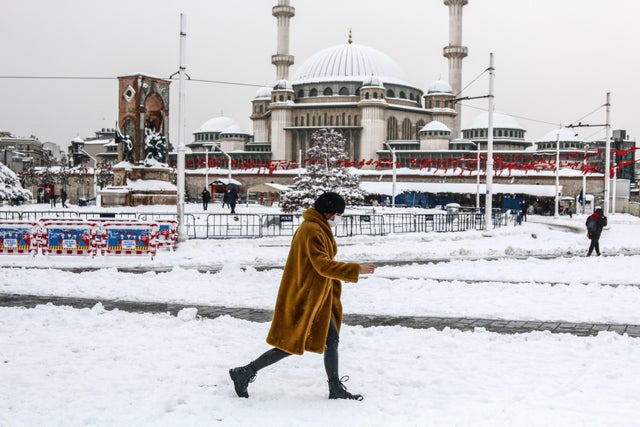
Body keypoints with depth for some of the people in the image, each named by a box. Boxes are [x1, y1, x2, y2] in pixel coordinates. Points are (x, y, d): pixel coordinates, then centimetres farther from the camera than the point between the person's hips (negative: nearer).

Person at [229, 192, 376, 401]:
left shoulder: (319, 228, 13)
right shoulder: (312, 231, -20)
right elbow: (324, 265, -26)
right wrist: (356, 269, -26)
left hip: (316, 297, 10)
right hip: (303, 297, -10)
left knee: (331, 339, 9)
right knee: (292, 343, -4)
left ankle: (336, 389, 16)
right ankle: (244, 373, 6)